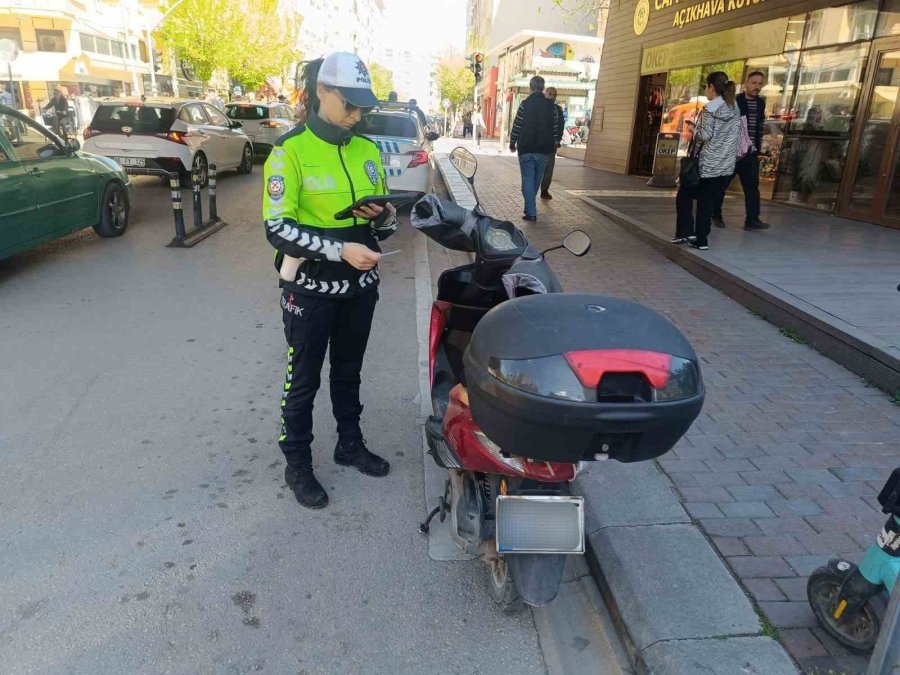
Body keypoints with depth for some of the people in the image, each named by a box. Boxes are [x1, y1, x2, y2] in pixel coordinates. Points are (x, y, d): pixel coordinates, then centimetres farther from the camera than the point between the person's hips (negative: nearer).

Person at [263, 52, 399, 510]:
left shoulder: (367, 150, 5)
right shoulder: (290, 150, -13)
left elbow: (381, 220, 13)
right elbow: (277, 228, -19)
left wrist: (385, 217, -11)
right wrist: (341, 249, -28)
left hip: (359, 284, 5)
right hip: (310, 287, -5)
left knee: (349, 371, 20)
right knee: (304, 379, 9)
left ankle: (350, 445, 38)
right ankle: (297, 465, 25)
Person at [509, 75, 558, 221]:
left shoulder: (525, 104, -8)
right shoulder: (551, 105, 3)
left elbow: (516, 127, -7)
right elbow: (555, 128, 6)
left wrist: (512, 143, 6)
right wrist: (552, 145, 17)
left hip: (526, 149, -4)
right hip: (544, 149, 4)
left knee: (528, 180, -1)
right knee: (537, 179, 16)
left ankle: (531, 212, -8)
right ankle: (530, 207, 31)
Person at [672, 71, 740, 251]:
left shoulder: (709, 109, -13)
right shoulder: (735, 109, 9)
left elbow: (704, 135, -19)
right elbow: (738, 135, 12)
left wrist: (693, 130, 0)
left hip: (707, 164, -6)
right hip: (727, 166, 7)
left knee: (684, 196, 10)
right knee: (708, 202, 9)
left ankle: (686, 232, 5)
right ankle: (701, 240, 7)